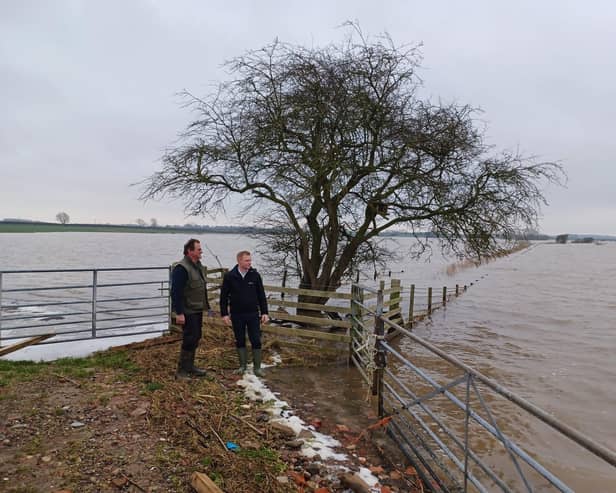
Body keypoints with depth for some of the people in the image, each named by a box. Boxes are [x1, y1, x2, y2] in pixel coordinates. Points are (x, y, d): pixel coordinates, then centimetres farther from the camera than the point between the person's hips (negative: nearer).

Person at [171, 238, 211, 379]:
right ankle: (182, 370, 7)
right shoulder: (181, 268, -19)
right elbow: (176, 292, -22)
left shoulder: (198, 265, 11)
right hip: (187, 312, -9)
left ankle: (189, 367, 27)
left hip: (197, 310, 9)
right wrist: (179, 313, -24)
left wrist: (205, 305, 20)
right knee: (189, 340, -5)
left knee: (195, 338, 15)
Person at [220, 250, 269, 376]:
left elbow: (261, 295, 2)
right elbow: (224, 296, 1)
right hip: (236, 315, 0)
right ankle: (242, 366, 23)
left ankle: (257, 367, 11)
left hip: (253, 314, 0)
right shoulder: (229, 276, -5)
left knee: (256, 341, 1)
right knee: (240, 341, 10)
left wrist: (264, 312, -1)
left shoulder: (255, 275, -3)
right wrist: (224, 314, -3)